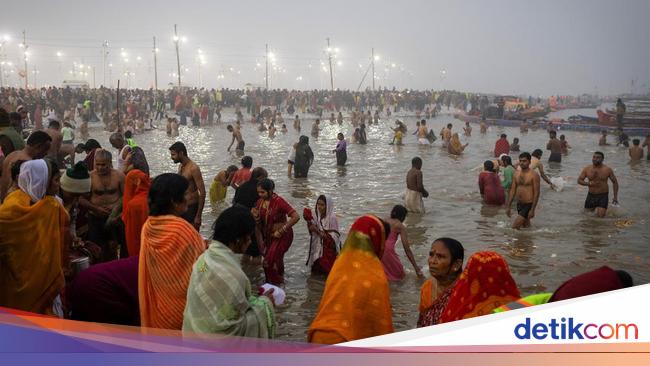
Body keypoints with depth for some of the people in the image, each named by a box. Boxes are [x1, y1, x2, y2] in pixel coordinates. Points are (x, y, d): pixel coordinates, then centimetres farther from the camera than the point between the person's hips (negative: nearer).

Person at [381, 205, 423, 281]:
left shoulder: (385, 221, 25)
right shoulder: (400, 226, 10)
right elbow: (407, 249, 5)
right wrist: (416, 268, 7)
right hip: (387, 249, -5)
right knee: (399, 274, 12)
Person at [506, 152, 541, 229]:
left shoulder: (534, 175, -11)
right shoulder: (516, 174, 8)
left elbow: (536, 193, -13)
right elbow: (512, 190, 10)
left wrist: (532, 210, -17)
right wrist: (508, 206, 6)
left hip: (528, 205, -7)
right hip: (519, 204, 7)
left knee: (514, 227, -13)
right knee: (525, 227, 17)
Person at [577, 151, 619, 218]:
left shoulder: (607, 170, -6)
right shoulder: (586, 169, -3)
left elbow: (615, 182, 2)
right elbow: (579, 180, 0)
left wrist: (615, 197, -2)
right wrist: (589, 183, -18)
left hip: (603, 195, -2)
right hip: (591, 195, 2)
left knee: (600, 215, -14)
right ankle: (595, 206, 36)